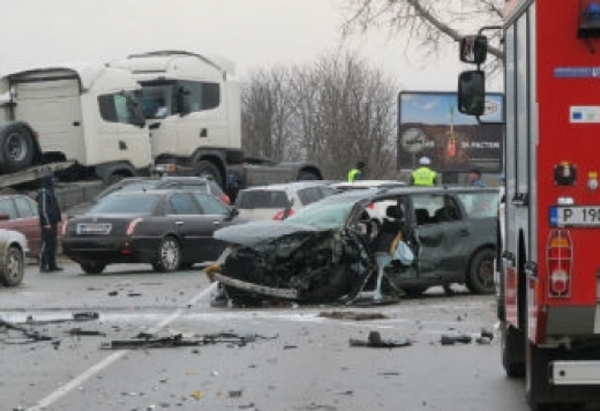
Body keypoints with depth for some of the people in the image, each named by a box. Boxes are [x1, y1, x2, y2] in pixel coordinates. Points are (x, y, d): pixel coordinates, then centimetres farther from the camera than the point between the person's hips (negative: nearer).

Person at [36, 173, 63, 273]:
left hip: (52, 222, 10)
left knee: (52, 244, 10)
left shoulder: (50, 191, 20)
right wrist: (47, 223, -22)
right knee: (46, 244, -10)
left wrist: (56, 220, 21)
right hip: (47, 223, -10)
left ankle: (52, 265, 13)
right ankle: (43, 266, -10)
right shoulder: (43, 192, -11)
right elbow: (43, 208, -18)